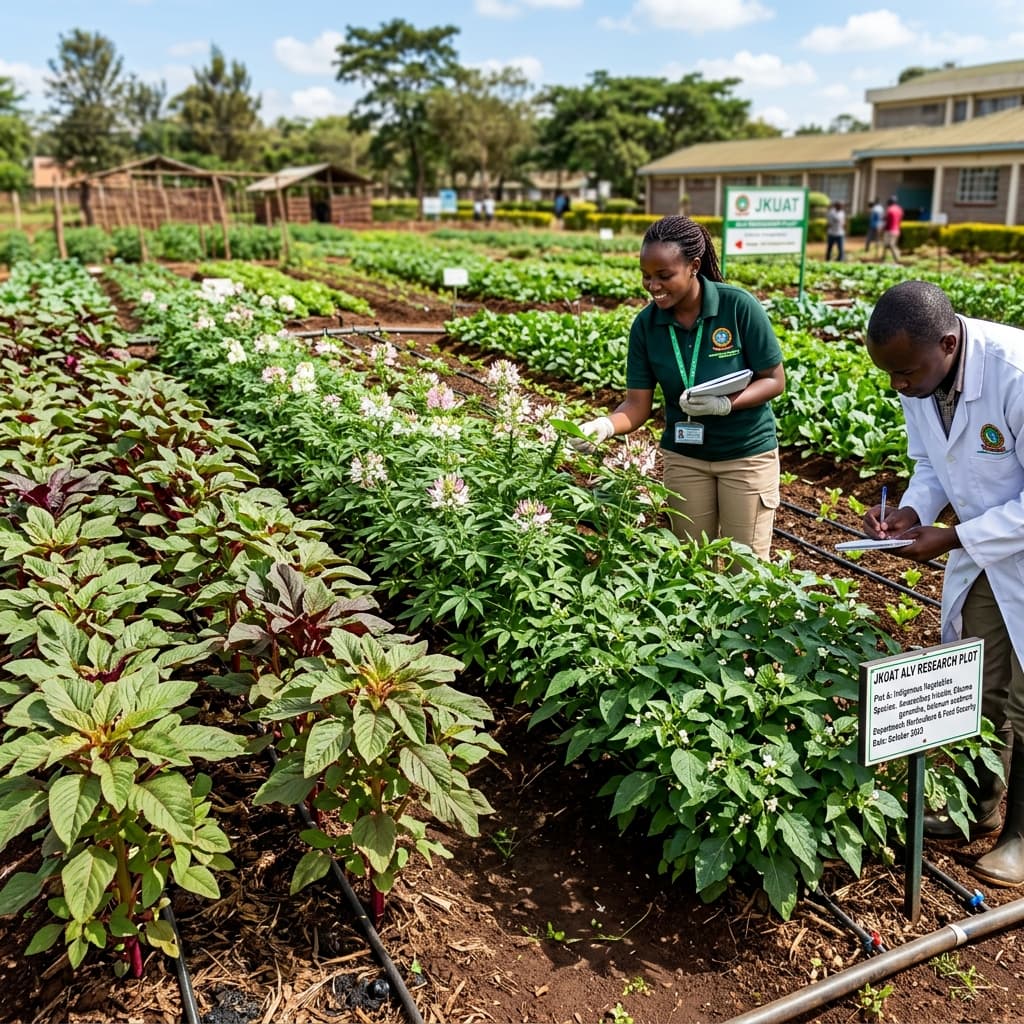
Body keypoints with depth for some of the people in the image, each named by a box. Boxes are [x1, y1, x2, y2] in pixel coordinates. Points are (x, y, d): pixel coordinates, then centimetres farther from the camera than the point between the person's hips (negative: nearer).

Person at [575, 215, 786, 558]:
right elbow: (637, 404, -8)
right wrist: (605, 425, -29)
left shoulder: (739, 306, -18)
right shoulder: (645, 324, -9)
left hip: (747, 454, -2)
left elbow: (774, 380, -12)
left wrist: (724, 404, -29)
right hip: (684, 457, 3)